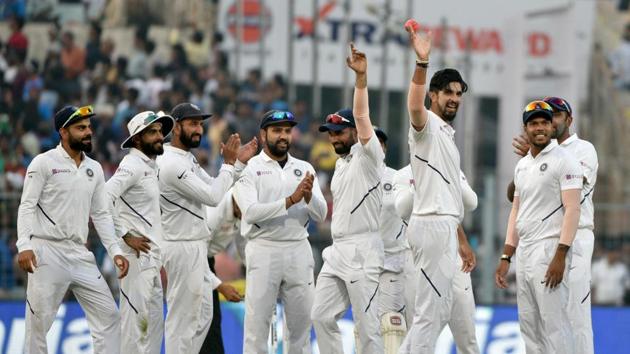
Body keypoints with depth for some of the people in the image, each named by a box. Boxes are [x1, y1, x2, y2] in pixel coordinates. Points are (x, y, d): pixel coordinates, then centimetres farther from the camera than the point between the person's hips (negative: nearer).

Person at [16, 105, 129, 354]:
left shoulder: (94, 168, 12)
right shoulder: (44, 163, -4)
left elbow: (101, 215, 15)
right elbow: (27, 207, -9)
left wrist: (115, 251, 4)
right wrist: (25, 246, -22)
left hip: (80, 254, 6)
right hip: (47, 254, -6)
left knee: (108, 314, 2)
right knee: (38, 322, -3)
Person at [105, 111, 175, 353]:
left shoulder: (150, 167, 17)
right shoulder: (132, 165, -12)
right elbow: (104, 197, -25)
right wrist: (126, 236, -21)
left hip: (151, 258, 10)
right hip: (137, 256, -10)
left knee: (154, 322, 12)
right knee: (135, 318, -9)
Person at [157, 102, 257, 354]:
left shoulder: (187, 159, 12)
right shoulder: (172, 164, -21)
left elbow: (214, 188, 16)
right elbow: (213, 197, -21)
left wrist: (238, 162, 6)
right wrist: (229, 163, -14)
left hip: (195, 248, 11)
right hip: (183, 249, -11)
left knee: (202, 315, 16)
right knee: (182, 320, -5)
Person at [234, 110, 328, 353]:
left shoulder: (304, 169, 10)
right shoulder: (249, 168, -2)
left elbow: (320, 215, 3)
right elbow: (251, 212, -16)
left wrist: (309, 196, -18)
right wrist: (291, 200, -23)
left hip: (299, 251, 4)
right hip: (264, 251, -4)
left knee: (301, 321, 7)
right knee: (257, 321, -4)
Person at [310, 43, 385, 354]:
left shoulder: (368, 157, -6)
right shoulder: (341, 164, 19)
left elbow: (362, 117, -20)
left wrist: (361, 77, -31)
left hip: (361, 252, -9)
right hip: (337, 250, 9)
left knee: (367, 325, -8)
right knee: (322, 316, 7)